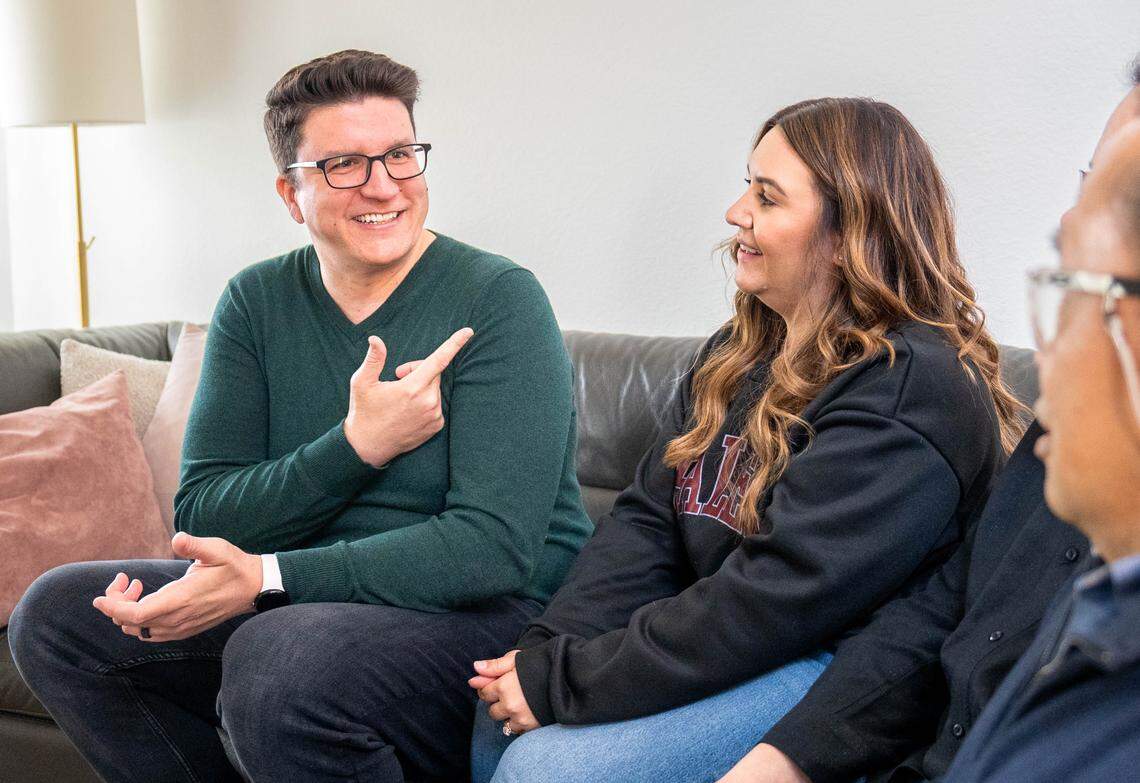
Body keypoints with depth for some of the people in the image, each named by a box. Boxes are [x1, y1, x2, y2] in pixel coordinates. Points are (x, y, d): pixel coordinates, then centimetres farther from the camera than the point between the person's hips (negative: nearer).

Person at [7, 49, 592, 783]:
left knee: (278, 657, -35)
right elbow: (202, 517, -3)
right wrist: (356, 446, -20)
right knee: (59, 614, -3)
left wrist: (265, 578, -25)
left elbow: (495, 546, -21)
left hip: (495, 614, -6)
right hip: (318, 598, 6)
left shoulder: (497, 299, -12)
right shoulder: (256, 303, 5)